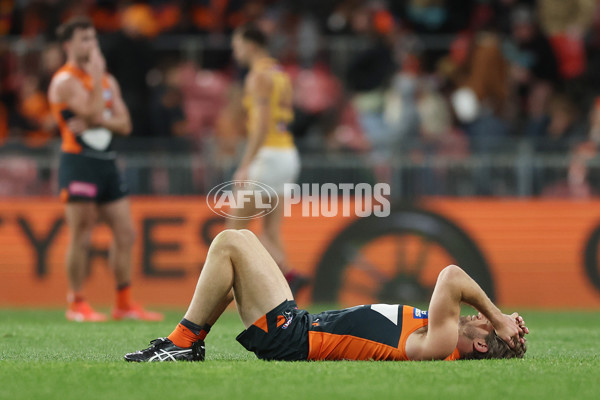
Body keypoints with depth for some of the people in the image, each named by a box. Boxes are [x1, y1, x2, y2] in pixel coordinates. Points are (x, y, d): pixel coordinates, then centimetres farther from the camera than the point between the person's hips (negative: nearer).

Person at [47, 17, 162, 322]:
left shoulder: (108, 80, 17)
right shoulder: (65, 81, -7)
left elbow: (124, 124, 8)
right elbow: (94, 113, -20)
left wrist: (97, 122, -10)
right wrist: (97, 75, -12)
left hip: (106, 162, 8)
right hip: (78, 162, -8)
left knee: (126, 233, 5)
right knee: (81, 237, -6)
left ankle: (124, 303, 11)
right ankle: (76, 304, 3)